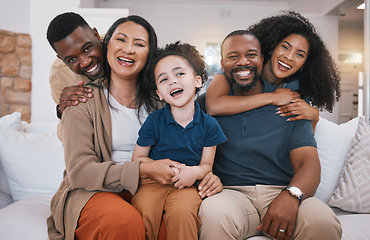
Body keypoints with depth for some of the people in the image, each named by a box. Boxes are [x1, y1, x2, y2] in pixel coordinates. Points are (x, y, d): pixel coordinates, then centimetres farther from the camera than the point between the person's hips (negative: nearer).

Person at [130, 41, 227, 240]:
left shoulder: (209, 124, 0)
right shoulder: (154, 121, -2)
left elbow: (207, 164, 5)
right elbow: (137, 158, 5)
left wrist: (195, 172, -18)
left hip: (187, 184, 0)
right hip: (154, 181, 1)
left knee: (182, 212, -31)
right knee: (142, 212, -27)